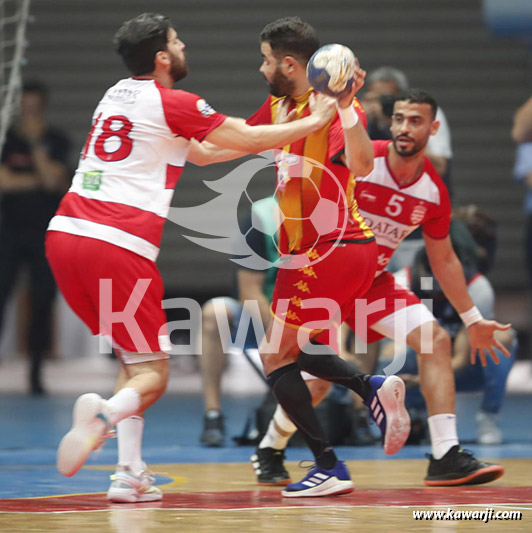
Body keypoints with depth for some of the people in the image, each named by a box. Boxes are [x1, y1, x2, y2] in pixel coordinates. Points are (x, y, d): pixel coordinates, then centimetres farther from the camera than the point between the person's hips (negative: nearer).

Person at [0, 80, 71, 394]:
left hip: (46, 233, 0)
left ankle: (36, 373, 6)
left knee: (43, 303, 0)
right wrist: (38, 180, -8)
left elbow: (52, 179, -12)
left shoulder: (57, 142, 3)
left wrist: (36, 142, -13)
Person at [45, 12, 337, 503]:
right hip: (117, 246, -7)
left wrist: (265, 141, 38)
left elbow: (197, 153, 33)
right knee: (152, 372, 3)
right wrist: (315, 121, 19)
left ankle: (130, 473, 6)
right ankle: (103, 414, -30)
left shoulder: (118, 94, 22)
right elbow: (251, 140, 6)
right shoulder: (173, 103, -2)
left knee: (134, 357, 20)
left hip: (65, 233, 7)